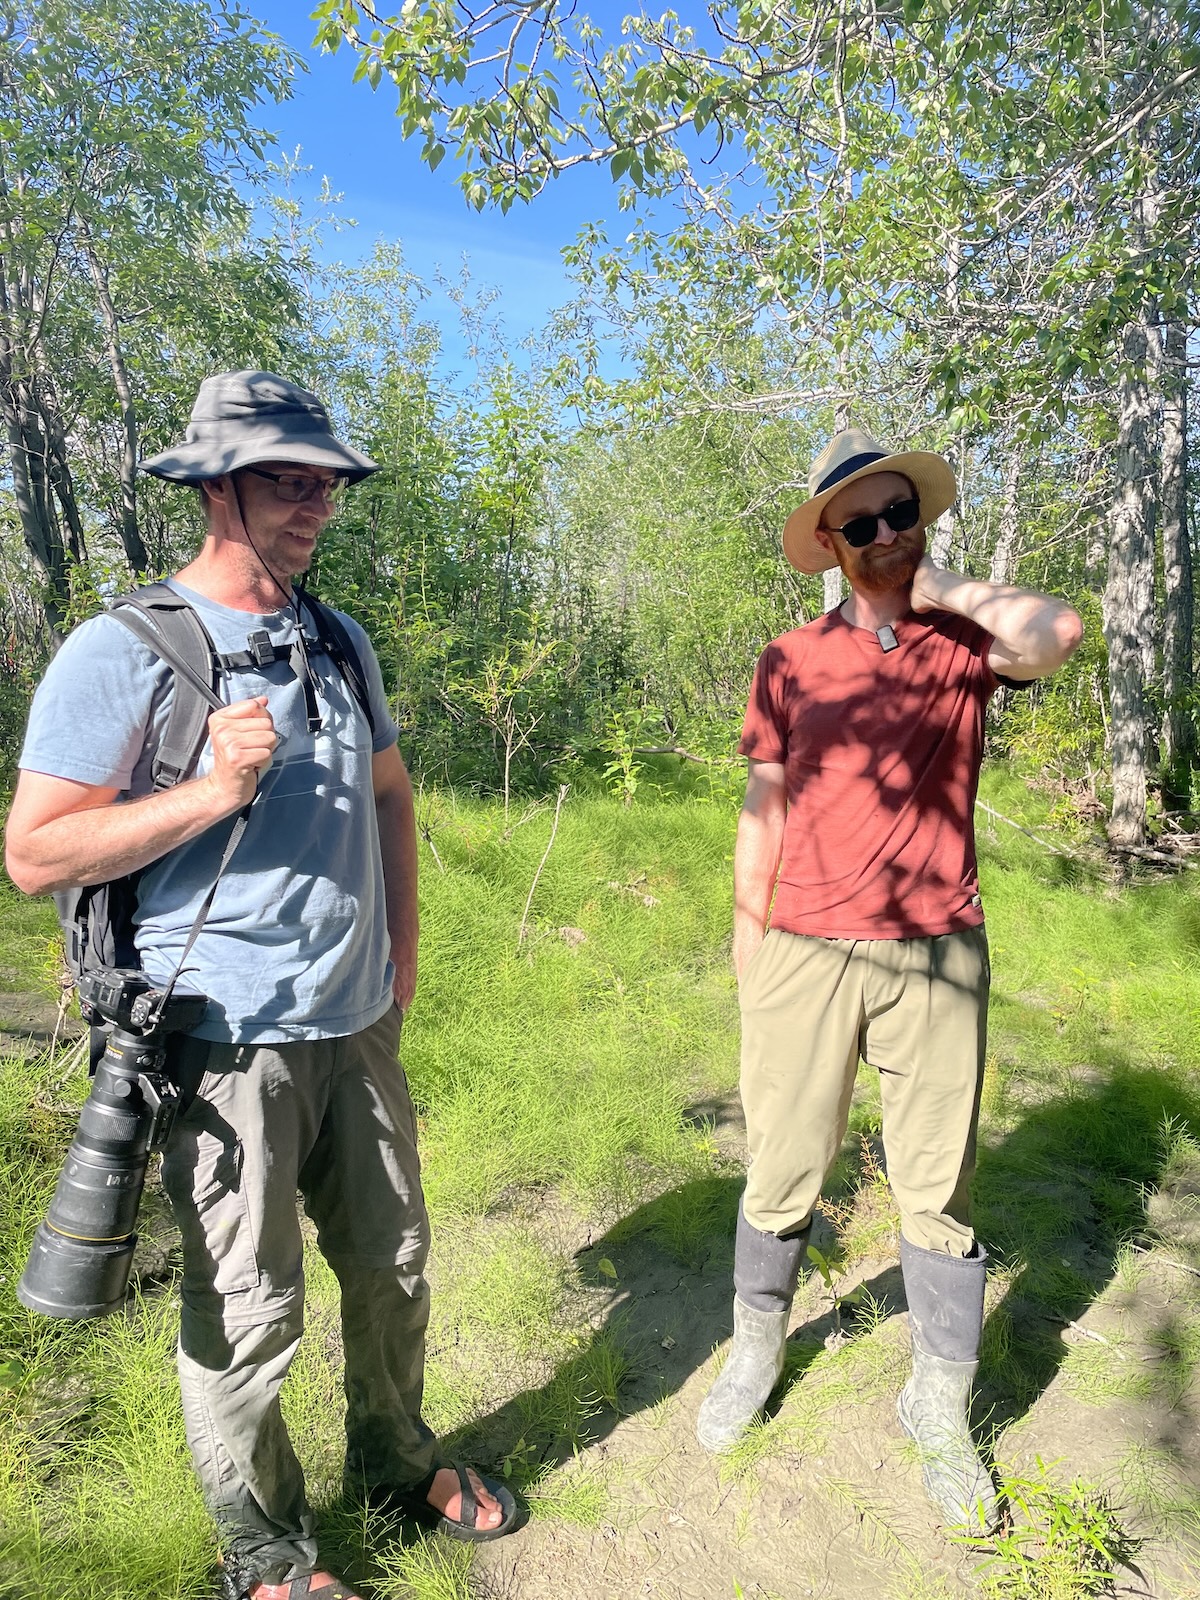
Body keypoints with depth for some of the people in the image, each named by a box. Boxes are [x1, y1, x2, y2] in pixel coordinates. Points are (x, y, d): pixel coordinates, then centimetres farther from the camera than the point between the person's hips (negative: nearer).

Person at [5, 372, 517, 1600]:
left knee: (392, 1266, 19)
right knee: (246, 1312, 8)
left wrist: (402, 944, 13)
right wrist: (209, 793, -23)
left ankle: (397, 1462, 45)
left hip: (357, 1026, 6)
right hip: (227, 1041, -6)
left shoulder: (340, 643, 9)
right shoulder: (120, 652, -10)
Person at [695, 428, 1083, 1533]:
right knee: (783, 1176, 11)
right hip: (808, 954, 0)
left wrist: (943, 587, -6)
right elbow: (763, 815, 7)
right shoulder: (791, 662, 5)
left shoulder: (967, 639, 4)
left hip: (937, 955, 0)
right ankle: (757, 1347, 38)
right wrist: (747, 957, 7)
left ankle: (941, 1416, 31)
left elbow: (1060, 634, -21)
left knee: (937, 1192, 11)